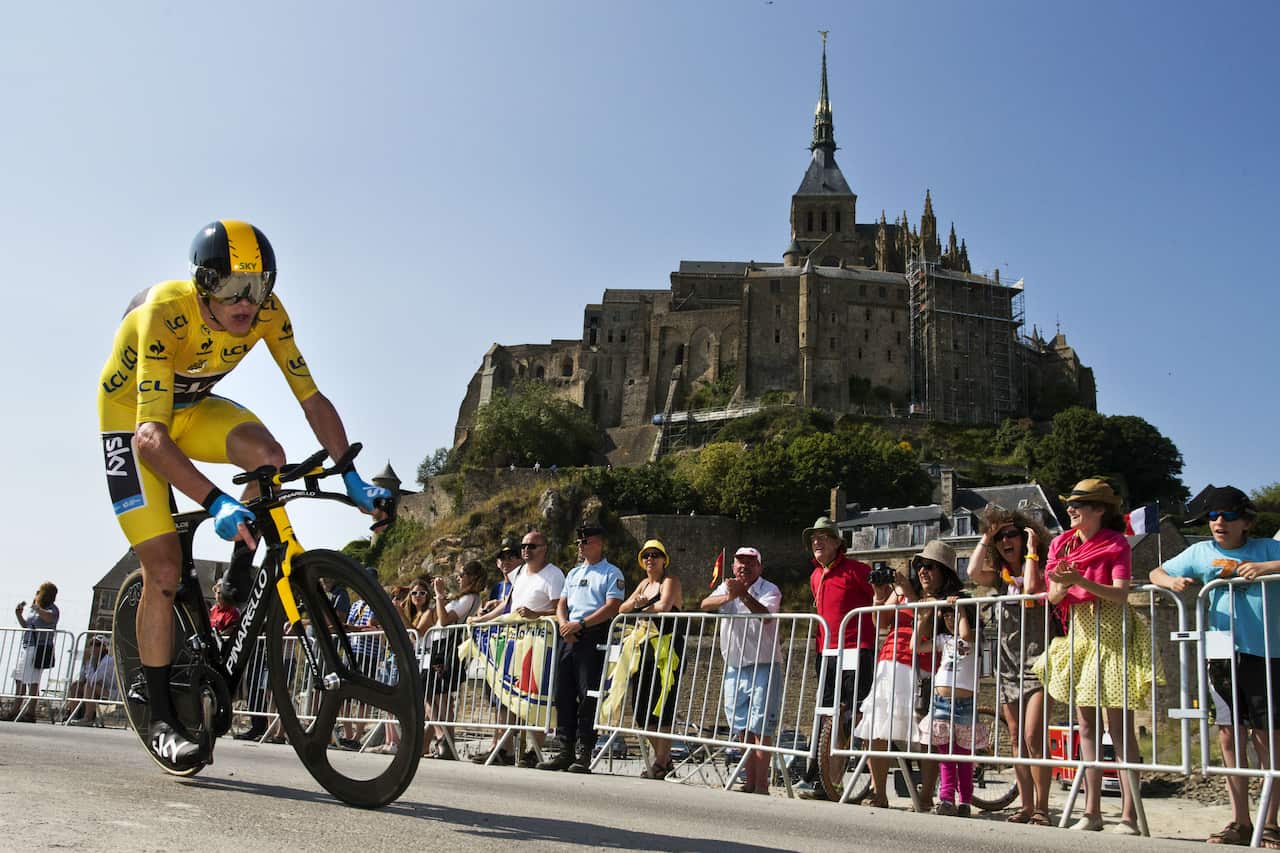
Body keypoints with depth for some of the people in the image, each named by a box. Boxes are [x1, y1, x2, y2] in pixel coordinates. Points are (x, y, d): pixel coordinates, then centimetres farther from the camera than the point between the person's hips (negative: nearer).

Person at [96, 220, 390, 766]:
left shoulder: (267, 312, -23)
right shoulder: (164, 314, -37)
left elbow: (311, 398, -18)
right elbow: (149, 435, -44)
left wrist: (352, 479, -28)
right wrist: (215, 502, -57)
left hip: (192, 407, 4)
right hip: (130, 416, -4)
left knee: (268, 457, -29)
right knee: (163, 569, -12)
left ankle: (236, 590, -5)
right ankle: (161, 720, 3)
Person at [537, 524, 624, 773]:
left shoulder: (612, 573, 2)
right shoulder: (574, 573, 24)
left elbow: (612, 606, -10)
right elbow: (562, 604, 19)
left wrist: (581, 624, -17)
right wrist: (564, 623, -4)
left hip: (595, 636, -7)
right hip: (569, 637, 7)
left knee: (588, 695, -9)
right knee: (563, 694, 4)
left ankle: (583, 754, -6)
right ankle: (565, 751, 10)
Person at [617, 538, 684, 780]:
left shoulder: (670, 581, -1)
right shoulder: (644, 583, 21)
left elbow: (664, 606, -18)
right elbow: (622, 609, 16)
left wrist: (641, 611, 0)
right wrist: (635, 603, -6)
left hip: (667, 649, -8)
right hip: (644, 649, 8)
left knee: (661, 705, -9)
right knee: (641, 707, 7)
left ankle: (661, 763, -4)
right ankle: (662, 757, 19)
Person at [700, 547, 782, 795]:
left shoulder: (769, 590, -4)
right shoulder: (726, 588, 11)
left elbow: (766, 615, -24)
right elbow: (705, 605, -8)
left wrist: (743, 595, -38)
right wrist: (728, 597, -26)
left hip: (763, 667, -5)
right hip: (734, 669, 5)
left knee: (760, 728, -8)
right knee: (742, 729, 8)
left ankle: (762, 784, -6)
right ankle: (750, 782, 14)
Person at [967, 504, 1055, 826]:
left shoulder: (1040, 571, -2)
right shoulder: (1001, 576, 11)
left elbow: (1030, 588, -25)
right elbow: (973, 572, -10)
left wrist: (1031, 551, -14)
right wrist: (985, 537, 0)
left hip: (1037, 664, -6)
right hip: (1008, 666, 6)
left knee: (1033, 738, -14)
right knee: (1016, 740, 7)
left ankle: (1041, 808, -7)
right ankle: (1026, 807, 12)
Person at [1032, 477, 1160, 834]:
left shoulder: (1116, 544, -7)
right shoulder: (1062, 544, 8)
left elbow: (1121, 593, -18)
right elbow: (1053, 596, 4)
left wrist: (1081, 580, -32)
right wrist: (1063, 584, -18)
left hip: (1112, 635, -6)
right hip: (1080, 634, 6)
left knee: (1118, 725, -8)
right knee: (1087, 726, 6)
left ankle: (1129, 813, -6)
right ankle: (1092, 811, 11)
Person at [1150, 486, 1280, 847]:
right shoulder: (1201, 553, 11)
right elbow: (1156, 573, 15)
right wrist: (1171, 581, -7)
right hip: (1223, 655, 3)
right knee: (1229, 736, 5)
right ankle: (1240, 822, 15)